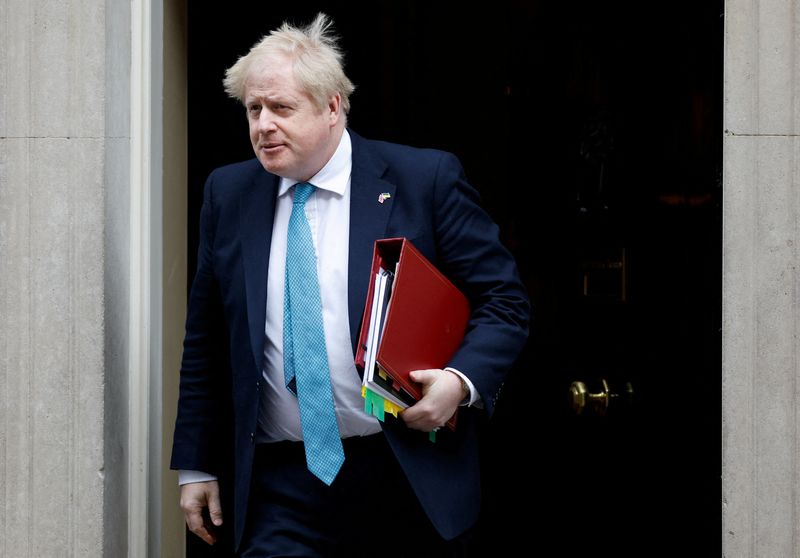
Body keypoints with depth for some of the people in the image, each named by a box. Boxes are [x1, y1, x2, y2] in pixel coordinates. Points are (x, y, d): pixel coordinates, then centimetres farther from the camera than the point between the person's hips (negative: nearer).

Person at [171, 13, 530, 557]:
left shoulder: (427, 179, -4)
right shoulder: (228, 194, 7)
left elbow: (504, 299, -1)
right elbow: (206, 344, 12)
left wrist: (463, 382, -19)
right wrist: (196, 467, 10)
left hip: (411, 483, -2)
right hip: (281, 490, 2)